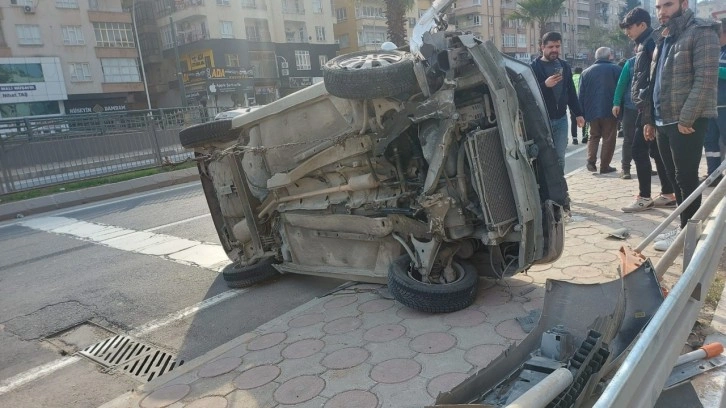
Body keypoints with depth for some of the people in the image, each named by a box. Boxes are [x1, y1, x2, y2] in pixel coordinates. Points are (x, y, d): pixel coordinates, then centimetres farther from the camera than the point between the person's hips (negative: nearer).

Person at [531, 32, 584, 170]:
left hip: (561, 119, 5)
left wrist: (578, 113, 14)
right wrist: (545, 85, -26)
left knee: (559, 157, 7)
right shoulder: (534, 67, -5)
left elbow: (571, 92, 17)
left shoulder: (565, 66, 13)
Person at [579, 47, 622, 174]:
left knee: (594, 136, 16)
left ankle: (591, 160, -1)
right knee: (608, 138, 5)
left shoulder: (586, 72, 9)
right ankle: (604, 166, 4)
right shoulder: (616, 69, 0)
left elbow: (581, 95, 7)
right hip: (610, 111, -3)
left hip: (592, 111, 3)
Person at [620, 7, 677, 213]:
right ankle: (668, 194, 18)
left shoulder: (652, 42, -12)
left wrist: (645, 102, -20)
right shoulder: (645, 44, 19)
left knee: (639, 150, -7)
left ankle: (644, 197, -1)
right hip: (648, 106, 10)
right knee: (656, 151, 12)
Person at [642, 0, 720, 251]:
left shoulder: (701, 32, -7)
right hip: (663, 122, 8)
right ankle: (685, 229, 21)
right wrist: (649, 119, 14)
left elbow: (706, 79, -16)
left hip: (686, 122, -8)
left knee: (686, 179, -3)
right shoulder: (664, 38, 18)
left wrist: (686, 119, -20)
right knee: (675, 179, 12)